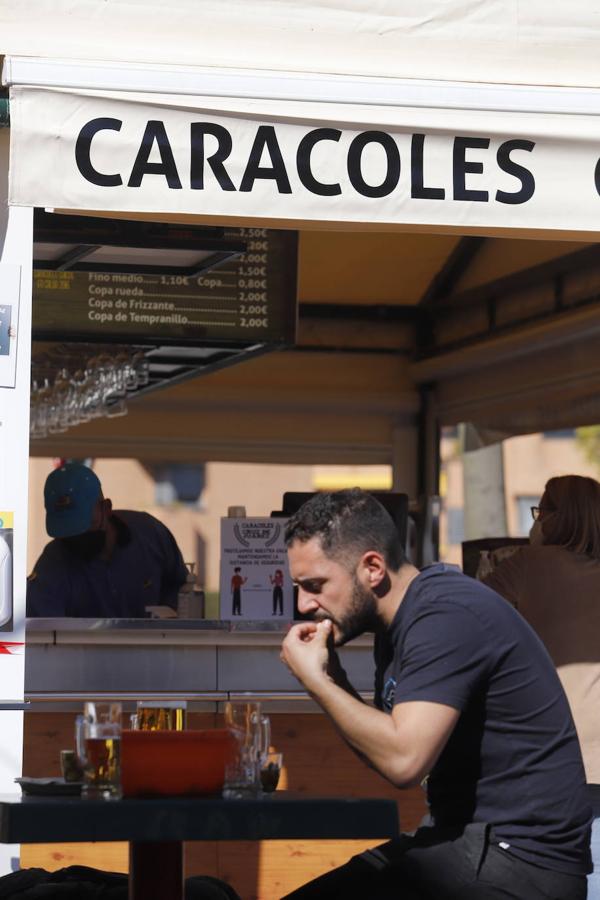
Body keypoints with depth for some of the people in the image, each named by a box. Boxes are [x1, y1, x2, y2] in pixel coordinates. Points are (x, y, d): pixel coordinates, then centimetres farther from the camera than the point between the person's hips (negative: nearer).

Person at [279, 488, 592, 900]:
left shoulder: (446, 616, -18)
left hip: (520, 861, -10)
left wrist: (315, 679, -15)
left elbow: (404, 760, -27)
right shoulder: (400, 622, 13)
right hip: (471, 838, 10)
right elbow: (384, 748, 16)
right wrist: (332, 674, 2)